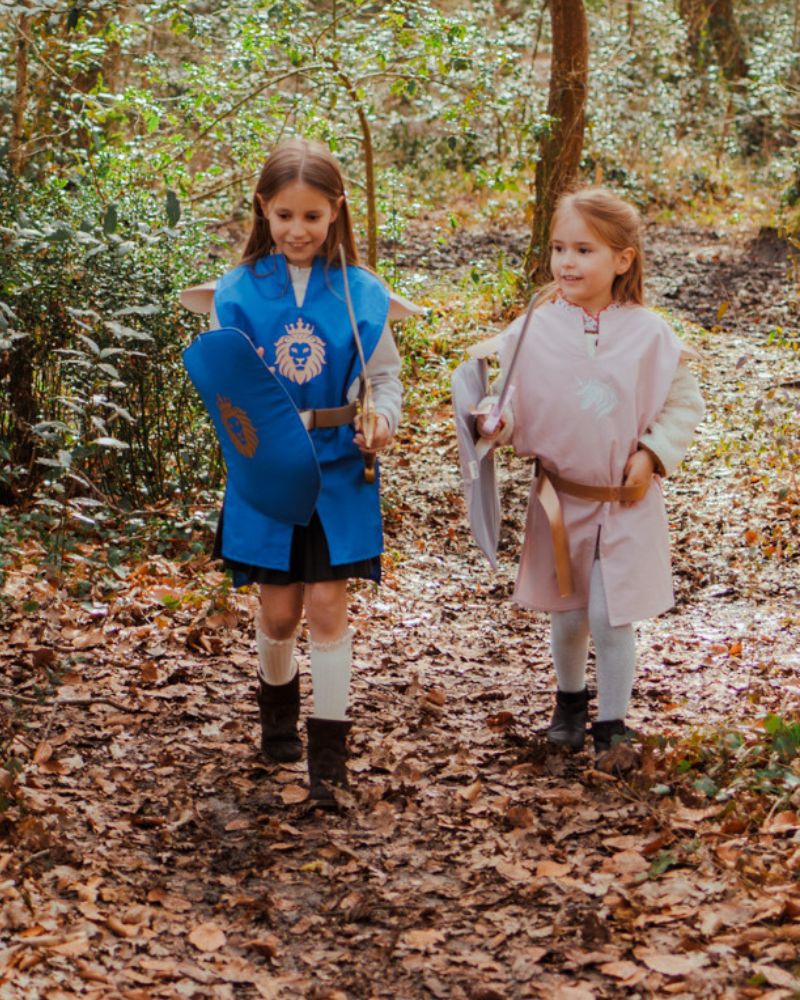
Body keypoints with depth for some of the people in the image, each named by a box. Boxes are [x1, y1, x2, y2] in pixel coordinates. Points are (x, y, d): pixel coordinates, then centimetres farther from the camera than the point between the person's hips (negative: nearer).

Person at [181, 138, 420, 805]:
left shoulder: (361, 293, -3)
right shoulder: (240, 291, -2)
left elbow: (385, 375, 5)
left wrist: (384, 418, -15)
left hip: (339, 470, -1)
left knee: (327, 605, -2)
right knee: (278, 611, 9)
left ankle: (330, 746, 7)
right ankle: (278, 701, 39)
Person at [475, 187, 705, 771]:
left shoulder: (649, 334, -8)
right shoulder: (535, 331, -7)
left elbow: (685, 403, 1)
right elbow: (512, 399, 0)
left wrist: (653, 454, -11)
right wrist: (495, 420, -21)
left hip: (628, 503, -1)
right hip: (560, 499, 2)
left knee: (612, 618, -3)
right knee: (567, 615, 14)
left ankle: (613, 723, 16)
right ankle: (570, 700, 40)